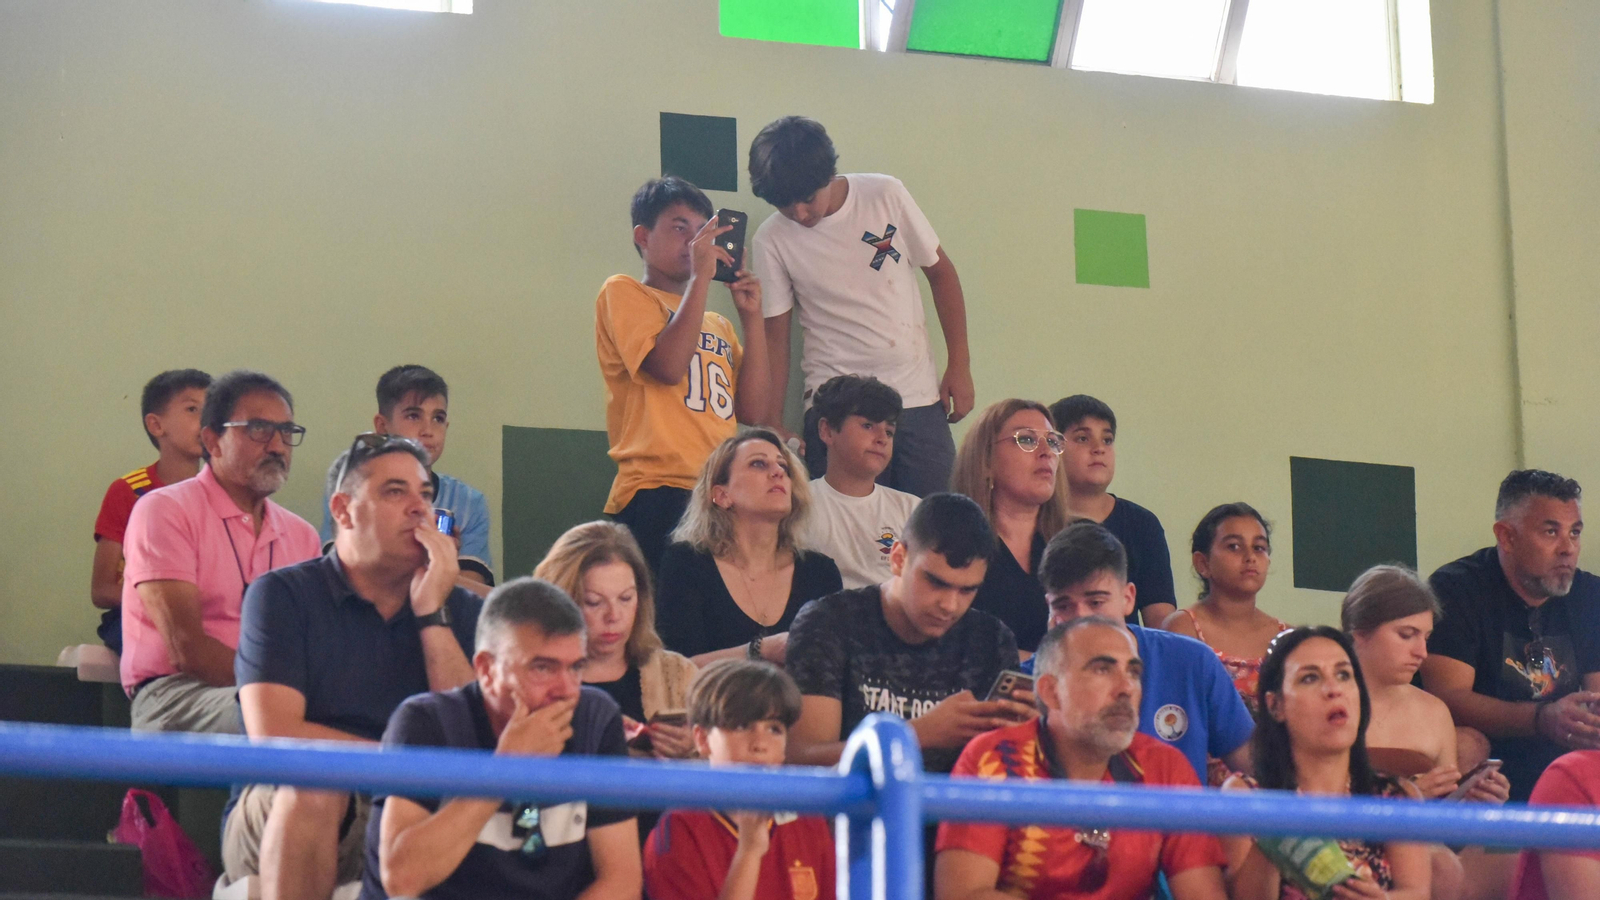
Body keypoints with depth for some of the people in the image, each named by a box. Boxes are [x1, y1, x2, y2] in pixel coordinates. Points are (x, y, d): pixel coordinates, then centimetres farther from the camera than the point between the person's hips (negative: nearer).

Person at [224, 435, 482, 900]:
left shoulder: (460, 609, 11)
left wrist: (432, 614, -7)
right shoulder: (282, 595, 1)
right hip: (277, 822, -2)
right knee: (315, 784, -35)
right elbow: (273, 737, -13)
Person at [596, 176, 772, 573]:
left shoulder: (718, 325, 26)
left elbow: (752, 412, 13)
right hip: (657, 498, -6)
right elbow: (668, 366, -11)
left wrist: (752, 317, 10)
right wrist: (700, 276, -7)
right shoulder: (623, 293, 7)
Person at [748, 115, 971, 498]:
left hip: (918, 396, 1)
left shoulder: (886, 195, -2)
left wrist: (959, 365, 4)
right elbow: (775, 337, 1)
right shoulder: (772, 241, -4)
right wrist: (773, 424, -4)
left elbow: (940, 272, 8)